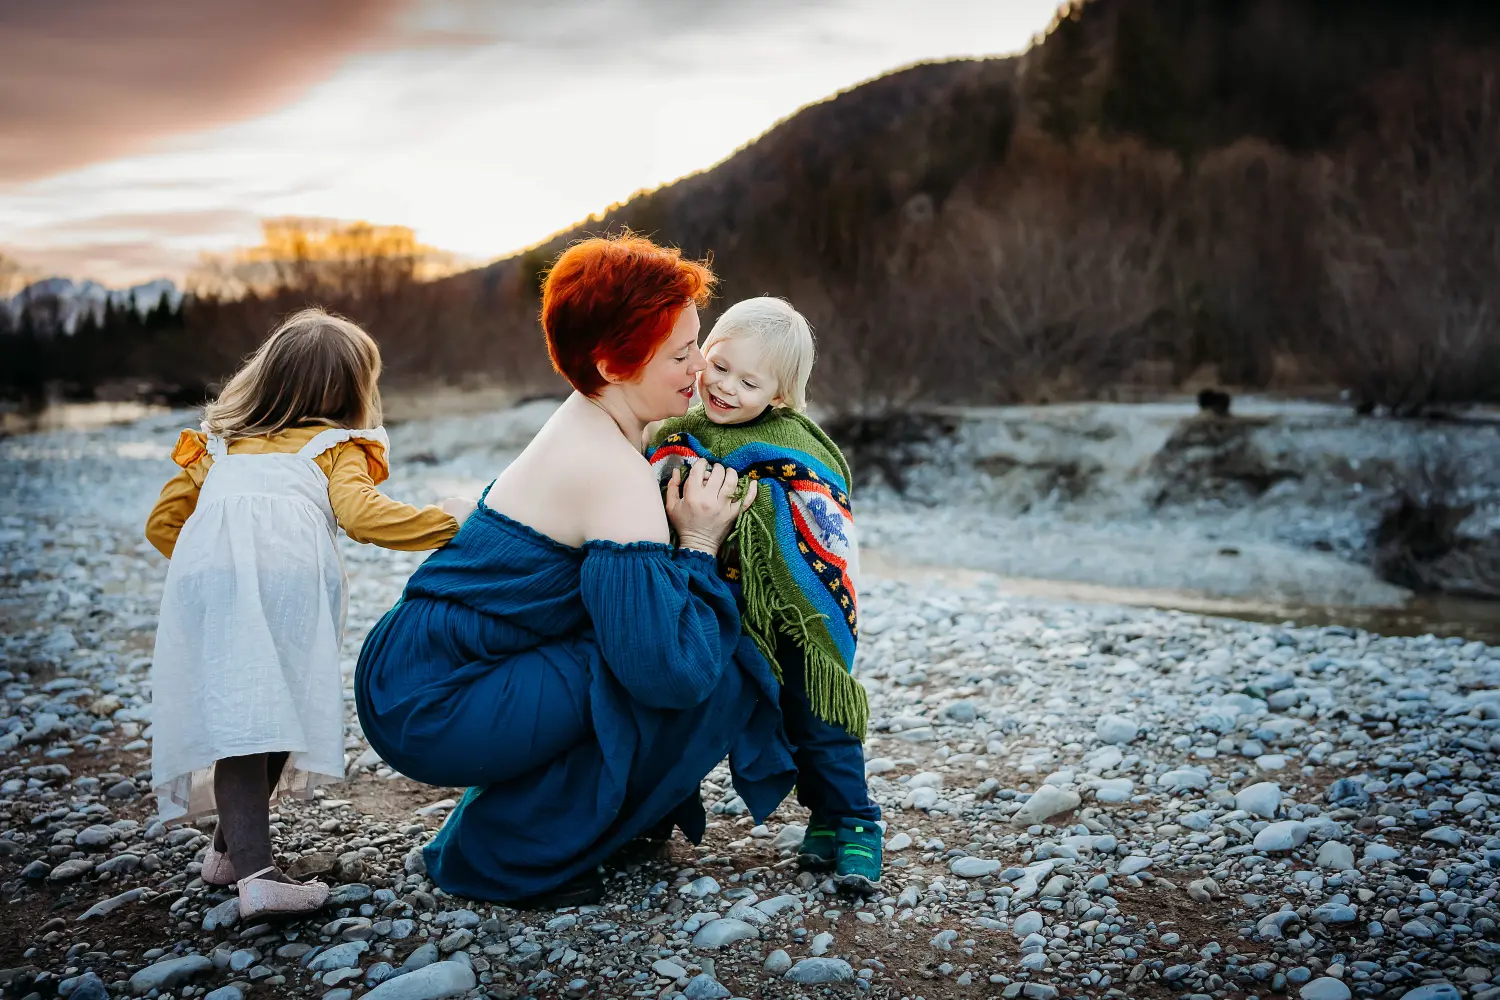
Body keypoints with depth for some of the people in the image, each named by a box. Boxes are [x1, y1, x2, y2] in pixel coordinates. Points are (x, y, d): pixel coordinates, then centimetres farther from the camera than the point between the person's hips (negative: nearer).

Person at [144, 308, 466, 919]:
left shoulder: (217, 445, 35)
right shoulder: (337, 447, 22)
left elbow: (161, 523, 32)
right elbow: (361, 515, 2)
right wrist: (452, 523, 7)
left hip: (205, 571, 3)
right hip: (289, 573, -3)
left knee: (237, 715, 1)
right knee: (281, 707, 11)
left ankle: (251, 869, -7)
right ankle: (230, 847, 17)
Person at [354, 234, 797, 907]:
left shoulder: (582, 424, 8)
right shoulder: (618, 478, -21)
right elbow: (668, 669, -26)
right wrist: (698, 546, -12)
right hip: (428, 710, -9)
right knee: (712, 673, -14)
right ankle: (507, 853, -1)